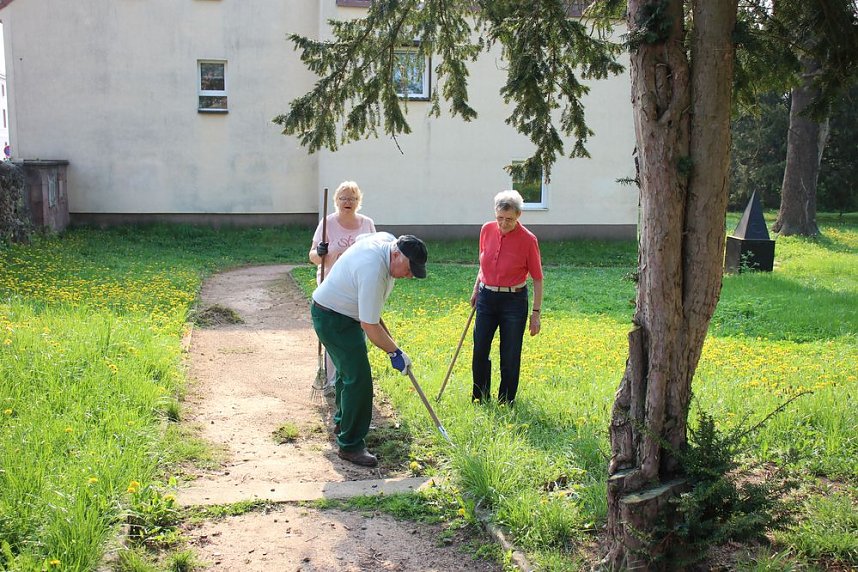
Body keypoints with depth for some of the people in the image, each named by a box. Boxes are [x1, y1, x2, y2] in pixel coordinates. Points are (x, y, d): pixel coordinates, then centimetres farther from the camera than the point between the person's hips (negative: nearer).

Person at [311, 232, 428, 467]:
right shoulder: (373, 272, -36)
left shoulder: (388, 239, -9)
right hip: (332, 318, -11)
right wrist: (395, 352, -20)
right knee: (358, 379, -14)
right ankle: (350, 445, -6)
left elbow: (358, 239, 16)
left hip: (344, 312, 11)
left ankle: (342, 422, 44)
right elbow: (370, 326, -31)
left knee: (349, 370, 24)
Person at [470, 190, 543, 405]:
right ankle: (480, 400, 24)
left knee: (510, 357, 3)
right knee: (479, 352, 7)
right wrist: (476, 289, 17)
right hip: (486, 297, 4)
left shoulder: (528, 240, -14)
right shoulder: (486, 230, -1)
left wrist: (536, 313, -8)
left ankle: (506, 403, 20)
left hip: (514, 301, -4)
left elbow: (537, 279, -7)